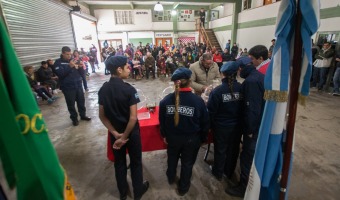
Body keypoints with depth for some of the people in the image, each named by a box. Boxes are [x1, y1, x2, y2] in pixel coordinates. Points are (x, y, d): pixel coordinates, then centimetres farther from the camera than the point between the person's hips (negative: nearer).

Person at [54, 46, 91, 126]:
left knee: (81, 101, 11)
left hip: (78, 85, 4)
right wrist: (69, 66, -24)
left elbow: (81, 73, 8)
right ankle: (74, 118, 19)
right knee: (71, 104, 5)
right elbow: (60, 73, -18)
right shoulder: (58, 62, -2)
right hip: (68, 87, -3)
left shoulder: (74, 60, 9)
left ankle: (83, 115, 28)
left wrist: (80, 67, -13)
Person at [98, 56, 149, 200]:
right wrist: (124, 137, -13)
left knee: (119, 162, 22)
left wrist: (115, 133, -6)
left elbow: (102, 116, -3)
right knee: (135, 162, 17)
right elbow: (133, 117, -24)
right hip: (131, 132, -4)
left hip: (115, 133, 5)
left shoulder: (103, 89, -6)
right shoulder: (129, 89, -21)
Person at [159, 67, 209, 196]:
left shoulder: (166, 100, -16)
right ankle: (183, 188, 43)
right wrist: (203, 138, 7)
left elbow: (162, 121, -4)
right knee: (187, 163, 21)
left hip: (172, 137, 2)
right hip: (192, 138, -2)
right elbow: (205, 123, -10)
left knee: (172, 158, 30)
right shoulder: (198, 100, -21)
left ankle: (171, 178, 57)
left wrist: (164, 135, 13)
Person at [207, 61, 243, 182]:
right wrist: (240, 121, 15)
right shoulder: (242, 89, -12)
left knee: (220, 150, 17)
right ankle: (229, 172, 43)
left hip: (221, 127, -3)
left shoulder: (217, 91, -23)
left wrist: (210, 125, 2)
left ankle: (218, 173, 38)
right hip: (237, 126, 4)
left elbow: (211, 111, -16)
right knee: (233, 150, 22)